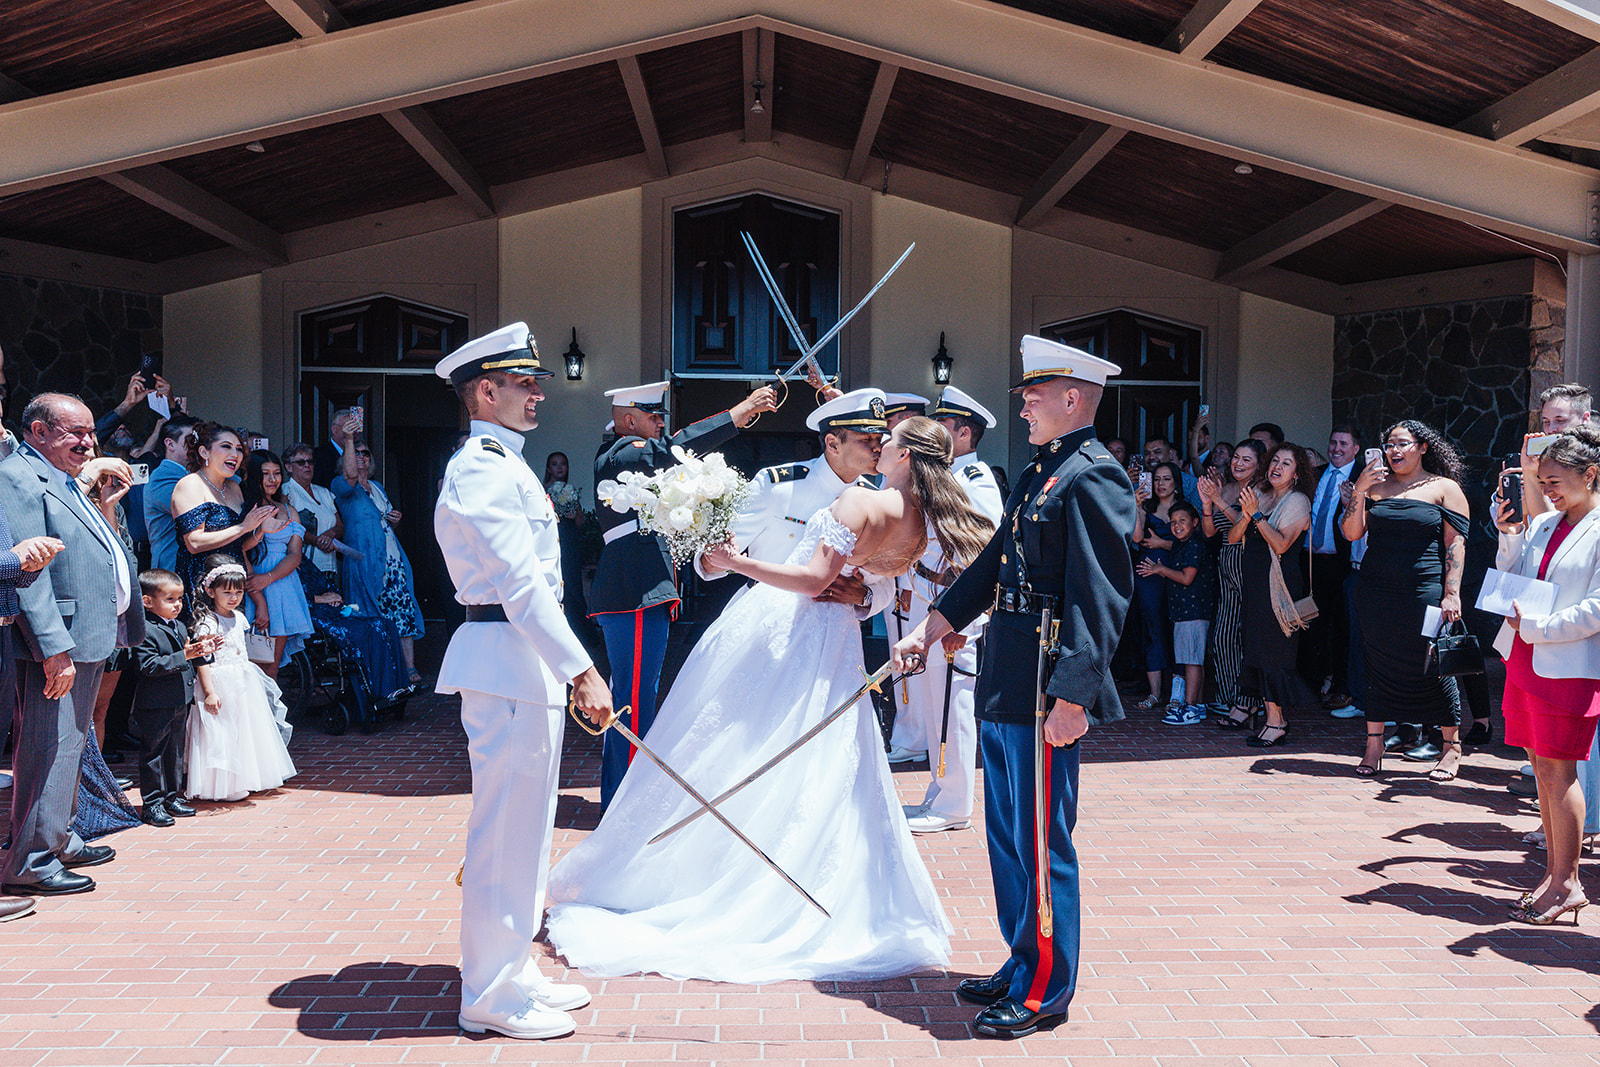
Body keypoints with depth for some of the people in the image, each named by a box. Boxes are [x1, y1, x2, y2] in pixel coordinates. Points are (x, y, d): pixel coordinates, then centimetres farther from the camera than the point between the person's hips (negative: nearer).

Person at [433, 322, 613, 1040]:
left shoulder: (500, 464, 20)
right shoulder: (484, 469, -14)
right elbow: (520, 584, -23)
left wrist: (565, 666, 23)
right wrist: (581, 670, -25)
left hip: (527, 663, 11)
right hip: (507, 660, -11)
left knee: (523, 825, 17)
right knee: (506, 828, -3)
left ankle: (512, 974, 29)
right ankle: (493, 997, 9)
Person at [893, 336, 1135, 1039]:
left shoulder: (1092, 478, -14)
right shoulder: (1036, 474, 17)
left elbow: (1100, 596, -20)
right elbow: (992, 567, 22)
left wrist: (1071, 696, -24)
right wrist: (929, 630, 19)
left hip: (1047, 693, -10)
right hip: (1005, 689, 10)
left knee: (1042, 845, 1)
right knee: (1008, 836, 18)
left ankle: (1044, 993, 14)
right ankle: (1023, 967, 33)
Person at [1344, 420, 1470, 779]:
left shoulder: (1445, 488, 2)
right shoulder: (1376, 486, 11)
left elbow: (1455, 544, -3)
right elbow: (1352, 533, 6)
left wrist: (1451, 594, -11)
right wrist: (1359, 491, -7)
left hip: (1425, 591, -3)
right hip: (1376, 591, 3)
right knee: (1377, 664, 6)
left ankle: (1451, 748, 14)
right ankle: (1374, 746, 14)